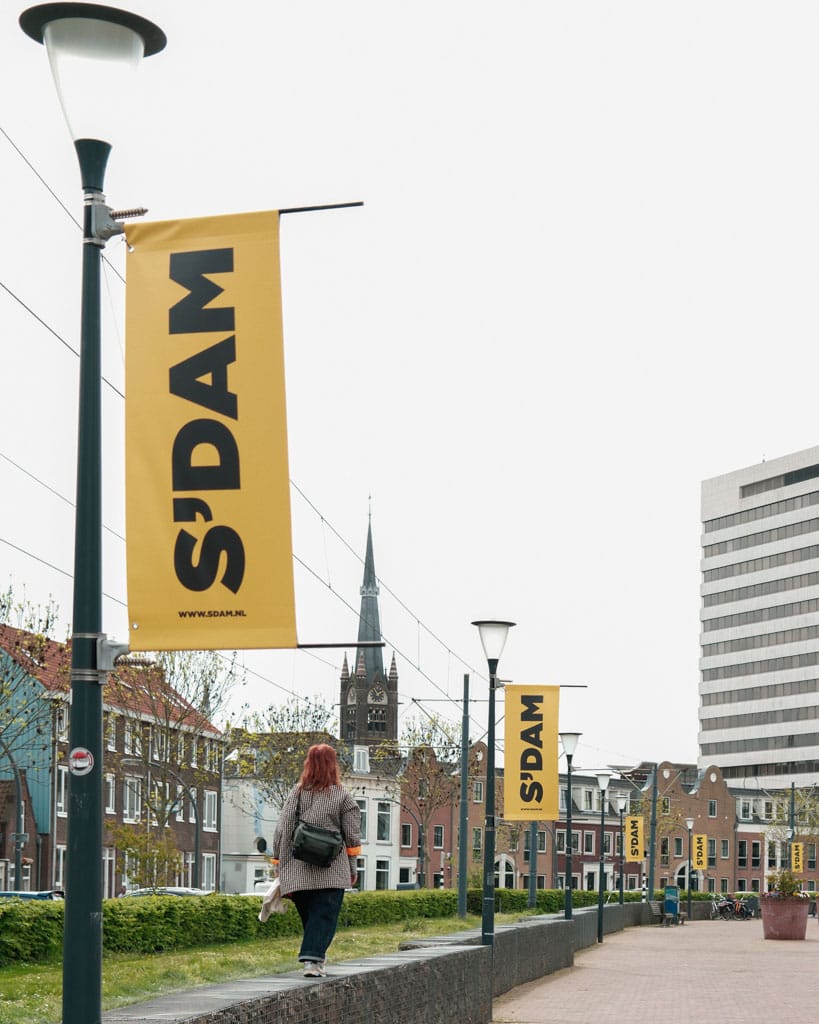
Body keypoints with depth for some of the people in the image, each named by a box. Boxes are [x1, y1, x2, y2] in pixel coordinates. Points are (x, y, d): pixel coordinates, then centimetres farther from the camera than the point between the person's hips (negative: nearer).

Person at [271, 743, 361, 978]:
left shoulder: (296, 793, 3)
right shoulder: (342, 796, -1)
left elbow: (282, 830, 3)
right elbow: (352, 836, 2)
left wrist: (279, 862, 10)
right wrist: (353, 868, 12)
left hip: (297, 871, 2)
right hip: (331, 872, -2)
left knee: (308, 915, 14)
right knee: (324, 916, -2)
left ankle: (315, 958, 15)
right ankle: (312, 959, -16)